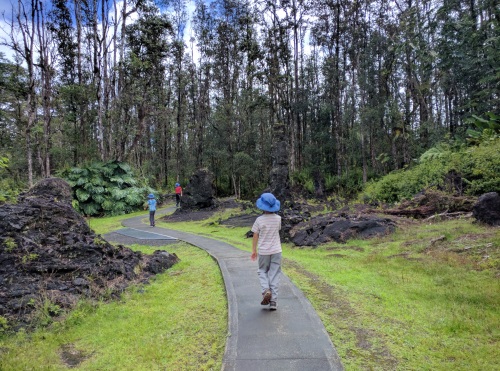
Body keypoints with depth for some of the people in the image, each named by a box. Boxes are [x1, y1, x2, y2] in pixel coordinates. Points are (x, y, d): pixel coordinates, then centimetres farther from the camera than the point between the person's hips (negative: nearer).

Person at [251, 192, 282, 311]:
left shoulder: (259, 220, -11)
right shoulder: (278, 218, -6)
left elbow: (255, 236, -5)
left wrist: (253, 250, 6)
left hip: (263, 251, -1)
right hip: (276, 251, 1)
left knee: (262, 271, 19)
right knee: (274, 275, 7)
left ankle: (266, 290, -5)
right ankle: (273, 301, 6)